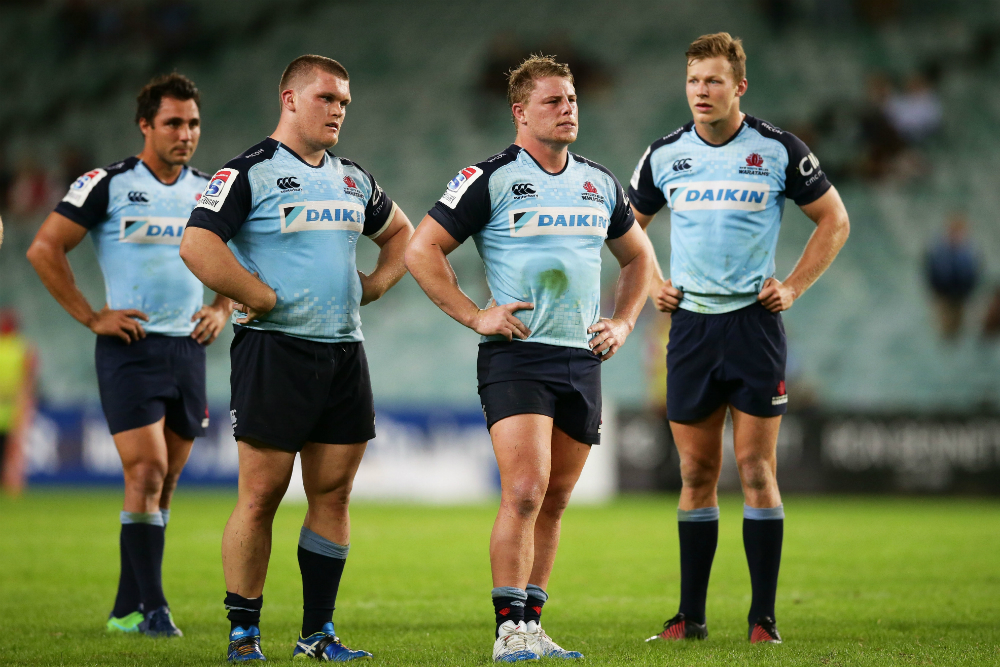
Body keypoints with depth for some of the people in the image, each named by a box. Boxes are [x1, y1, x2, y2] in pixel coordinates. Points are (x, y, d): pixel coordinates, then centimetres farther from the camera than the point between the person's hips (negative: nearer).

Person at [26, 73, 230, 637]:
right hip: (130, 349, -5)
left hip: (188, 348, 6)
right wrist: (91, 317, -8)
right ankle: (153, 607, -12)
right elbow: (45, 249, -5)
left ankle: (127, 609, 13)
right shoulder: (108, 184, -6)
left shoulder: (210, 192, 10)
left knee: (167, 481, 6)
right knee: (146, 473, -14)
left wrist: (222, 309, 9)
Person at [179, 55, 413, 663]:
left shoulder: (354, 179, 16)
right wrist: (263, 298, -14)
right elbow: (197, 244, -17)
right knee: (261, 494, -6)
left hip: (344, 350, 6)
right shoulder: (249, 172, -6)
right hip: (275, 351, -6)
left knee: (333, 492, 6)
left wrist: (376, 285, 15)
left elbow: (401, 232, 32)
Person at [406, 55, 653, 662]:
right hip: (516, 356, -6)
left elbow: (638, 255, 27)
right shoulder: (492, 178, -4)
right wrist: (475, 316, -8)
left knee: (554, 501, 8)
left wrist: (624, 323, 14)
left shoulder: (600, 183, 13)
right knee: (525, 491, -17)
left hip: (583, 360, 6)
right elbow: (422, 251, -4)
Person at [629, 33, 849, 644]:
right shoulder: (666, 154, 5)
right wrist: (650, 284, 9)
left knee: (757, 468, -5)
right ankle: (691, 616, 11)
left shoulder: (778, 150, -3)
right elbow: (629, 225, 22)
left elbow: (834, 220, 6)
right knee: (697, 473, 5)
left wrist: (794, 287, -1)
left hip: (754, 321, -3)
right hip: (691, 323, 3)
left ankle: (764, 618, 0)